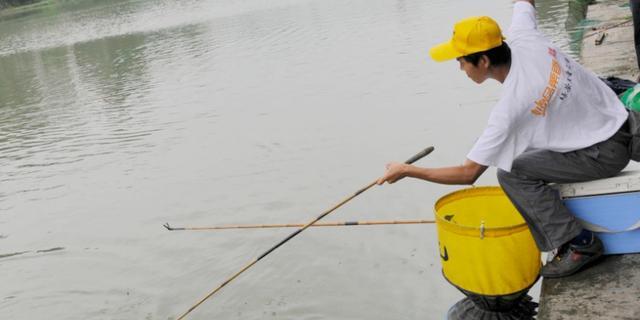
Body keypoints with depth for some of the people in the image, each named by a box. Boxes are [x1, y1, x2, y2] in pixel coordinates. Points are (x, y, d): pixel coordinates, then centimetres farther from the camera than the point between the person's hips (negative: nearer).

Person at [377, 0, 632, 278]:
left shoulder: (510, 106, -28)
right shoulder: (523, 36, -12)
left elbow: (468, 174, -22)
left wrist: (407, 171, -15)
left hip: (607, 153, -9)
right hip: (616, 119, 9)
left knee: (512, 173, -15)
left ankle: (580, 244, -7)